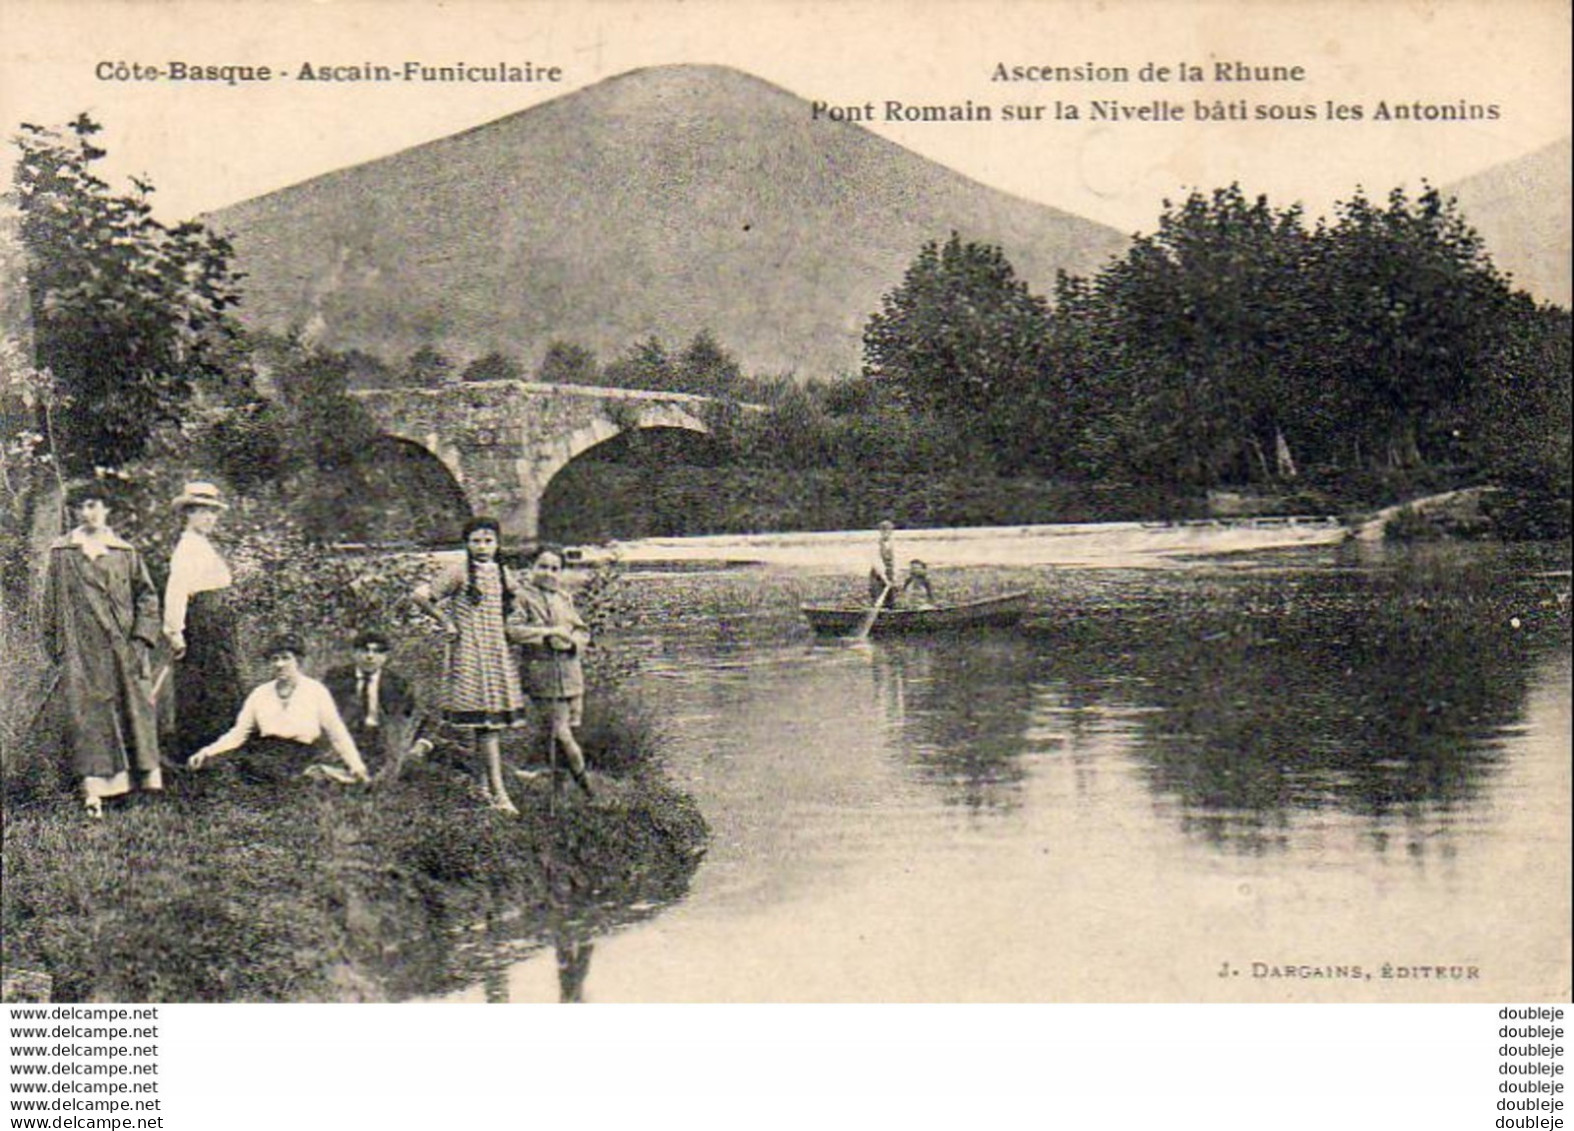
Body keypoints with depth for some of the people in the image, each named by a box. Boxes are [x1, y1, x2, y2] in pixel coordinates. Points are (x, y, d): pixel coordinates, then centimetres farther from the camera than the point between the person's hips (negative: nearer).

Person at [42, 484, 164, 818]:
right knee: (87, 711, -8)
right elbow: (51, 602, 9)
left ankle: (140, 776, 10)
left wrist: (142, 637, -1)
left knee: (132, 707, 1)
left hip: (123, 648, 2)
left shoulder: (125, 552, 11)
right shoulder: (61, 553, 8)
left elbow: (147, 596, 10)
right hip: (81, 648, -2)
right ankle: (94, 788, -12)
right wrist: (55, 645, 4)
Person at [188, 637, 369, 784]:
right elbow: (238, 733, 15)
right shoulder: (260, 694, 16)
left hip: (301, 755, -5)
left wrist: (356, 765, -3)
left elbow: (336, 732, 7)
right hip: (266, 751, 5)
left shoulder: (316, 691, 7)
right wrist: (208, 752, -1)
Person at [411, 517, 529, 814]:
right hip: (469, 653, -6)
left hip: (499, 652, 6)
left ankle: (484, 784, 19)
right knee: (485, 723, -10)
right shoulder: (458, 573, -6)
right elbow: (420, 596, -9)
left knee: (493, 721, 8)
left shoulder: (504, 575, 11)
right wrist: (445, 622, -6)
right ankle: (497, 793, -11)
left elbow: (512, 607, 29)